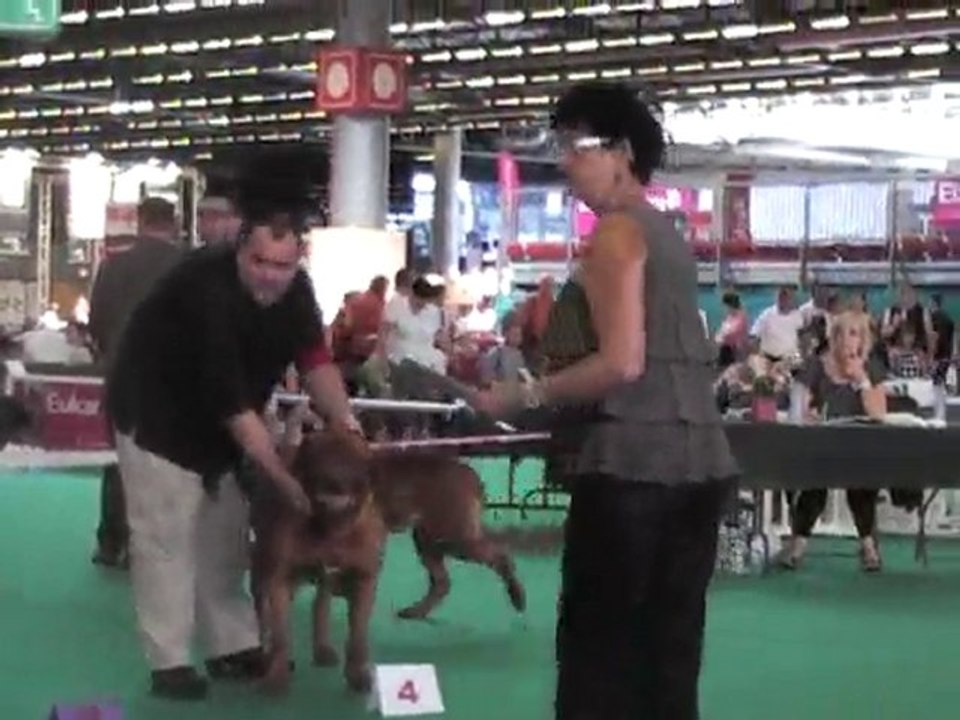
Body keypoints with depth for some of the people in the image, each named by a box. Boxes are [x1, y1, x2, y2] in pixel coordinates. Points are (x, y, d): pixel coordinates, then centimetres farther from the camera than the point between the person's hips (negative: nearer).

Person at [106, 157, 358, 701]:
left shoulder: (295, 288, -11)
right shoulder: (206, 290, -35)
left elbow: (314, 358, -15)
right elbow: (234, 405, -36)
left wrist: (346, 423, -33)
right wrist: (286, 480, -35)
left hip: (217, 423, 8)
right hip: (158, 416, -7)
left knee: (224, 536, 10)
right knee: (166, 540, -8)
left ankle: (234, 648, 18)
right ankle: (169, 662, -3)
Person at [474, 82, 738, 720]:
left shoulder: (617, 230, -9)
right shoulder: (666, 233, 18)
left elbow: (622, 363, -18)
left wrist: (524, 396, -10)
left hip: (632, 462, -9)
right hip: (695, 461, 9)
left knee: (600, 646, -3)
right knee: (669, 648, 10)